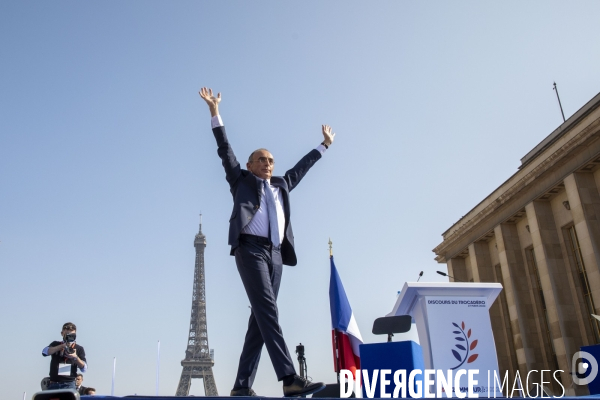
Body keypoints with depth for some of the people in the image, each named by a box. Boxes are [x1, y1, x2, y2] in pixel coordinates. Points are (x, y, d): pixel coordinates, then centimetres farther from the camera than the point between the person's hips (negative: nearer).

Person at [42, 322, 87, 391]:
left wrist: (75, 358, -16)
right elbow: (44, 352, -7)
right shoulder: (56, 345, 15)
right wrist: (62, 346, -16)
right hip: (54, 384, 1)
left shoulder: (79, 349, 10)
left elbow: (84, 368, 2)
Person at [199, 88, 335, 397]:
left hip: (275, 254, 6)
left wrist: (324, 144, 46)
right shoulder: (241, 180, 17)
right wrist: (215, 112, 7)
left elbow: (301, 167, 39)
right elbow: (224, 150, 12)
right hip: (250, 249, -5)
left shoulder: (281, 185, 29)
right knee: (268, 310, -18)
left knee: (260, 317, -1)